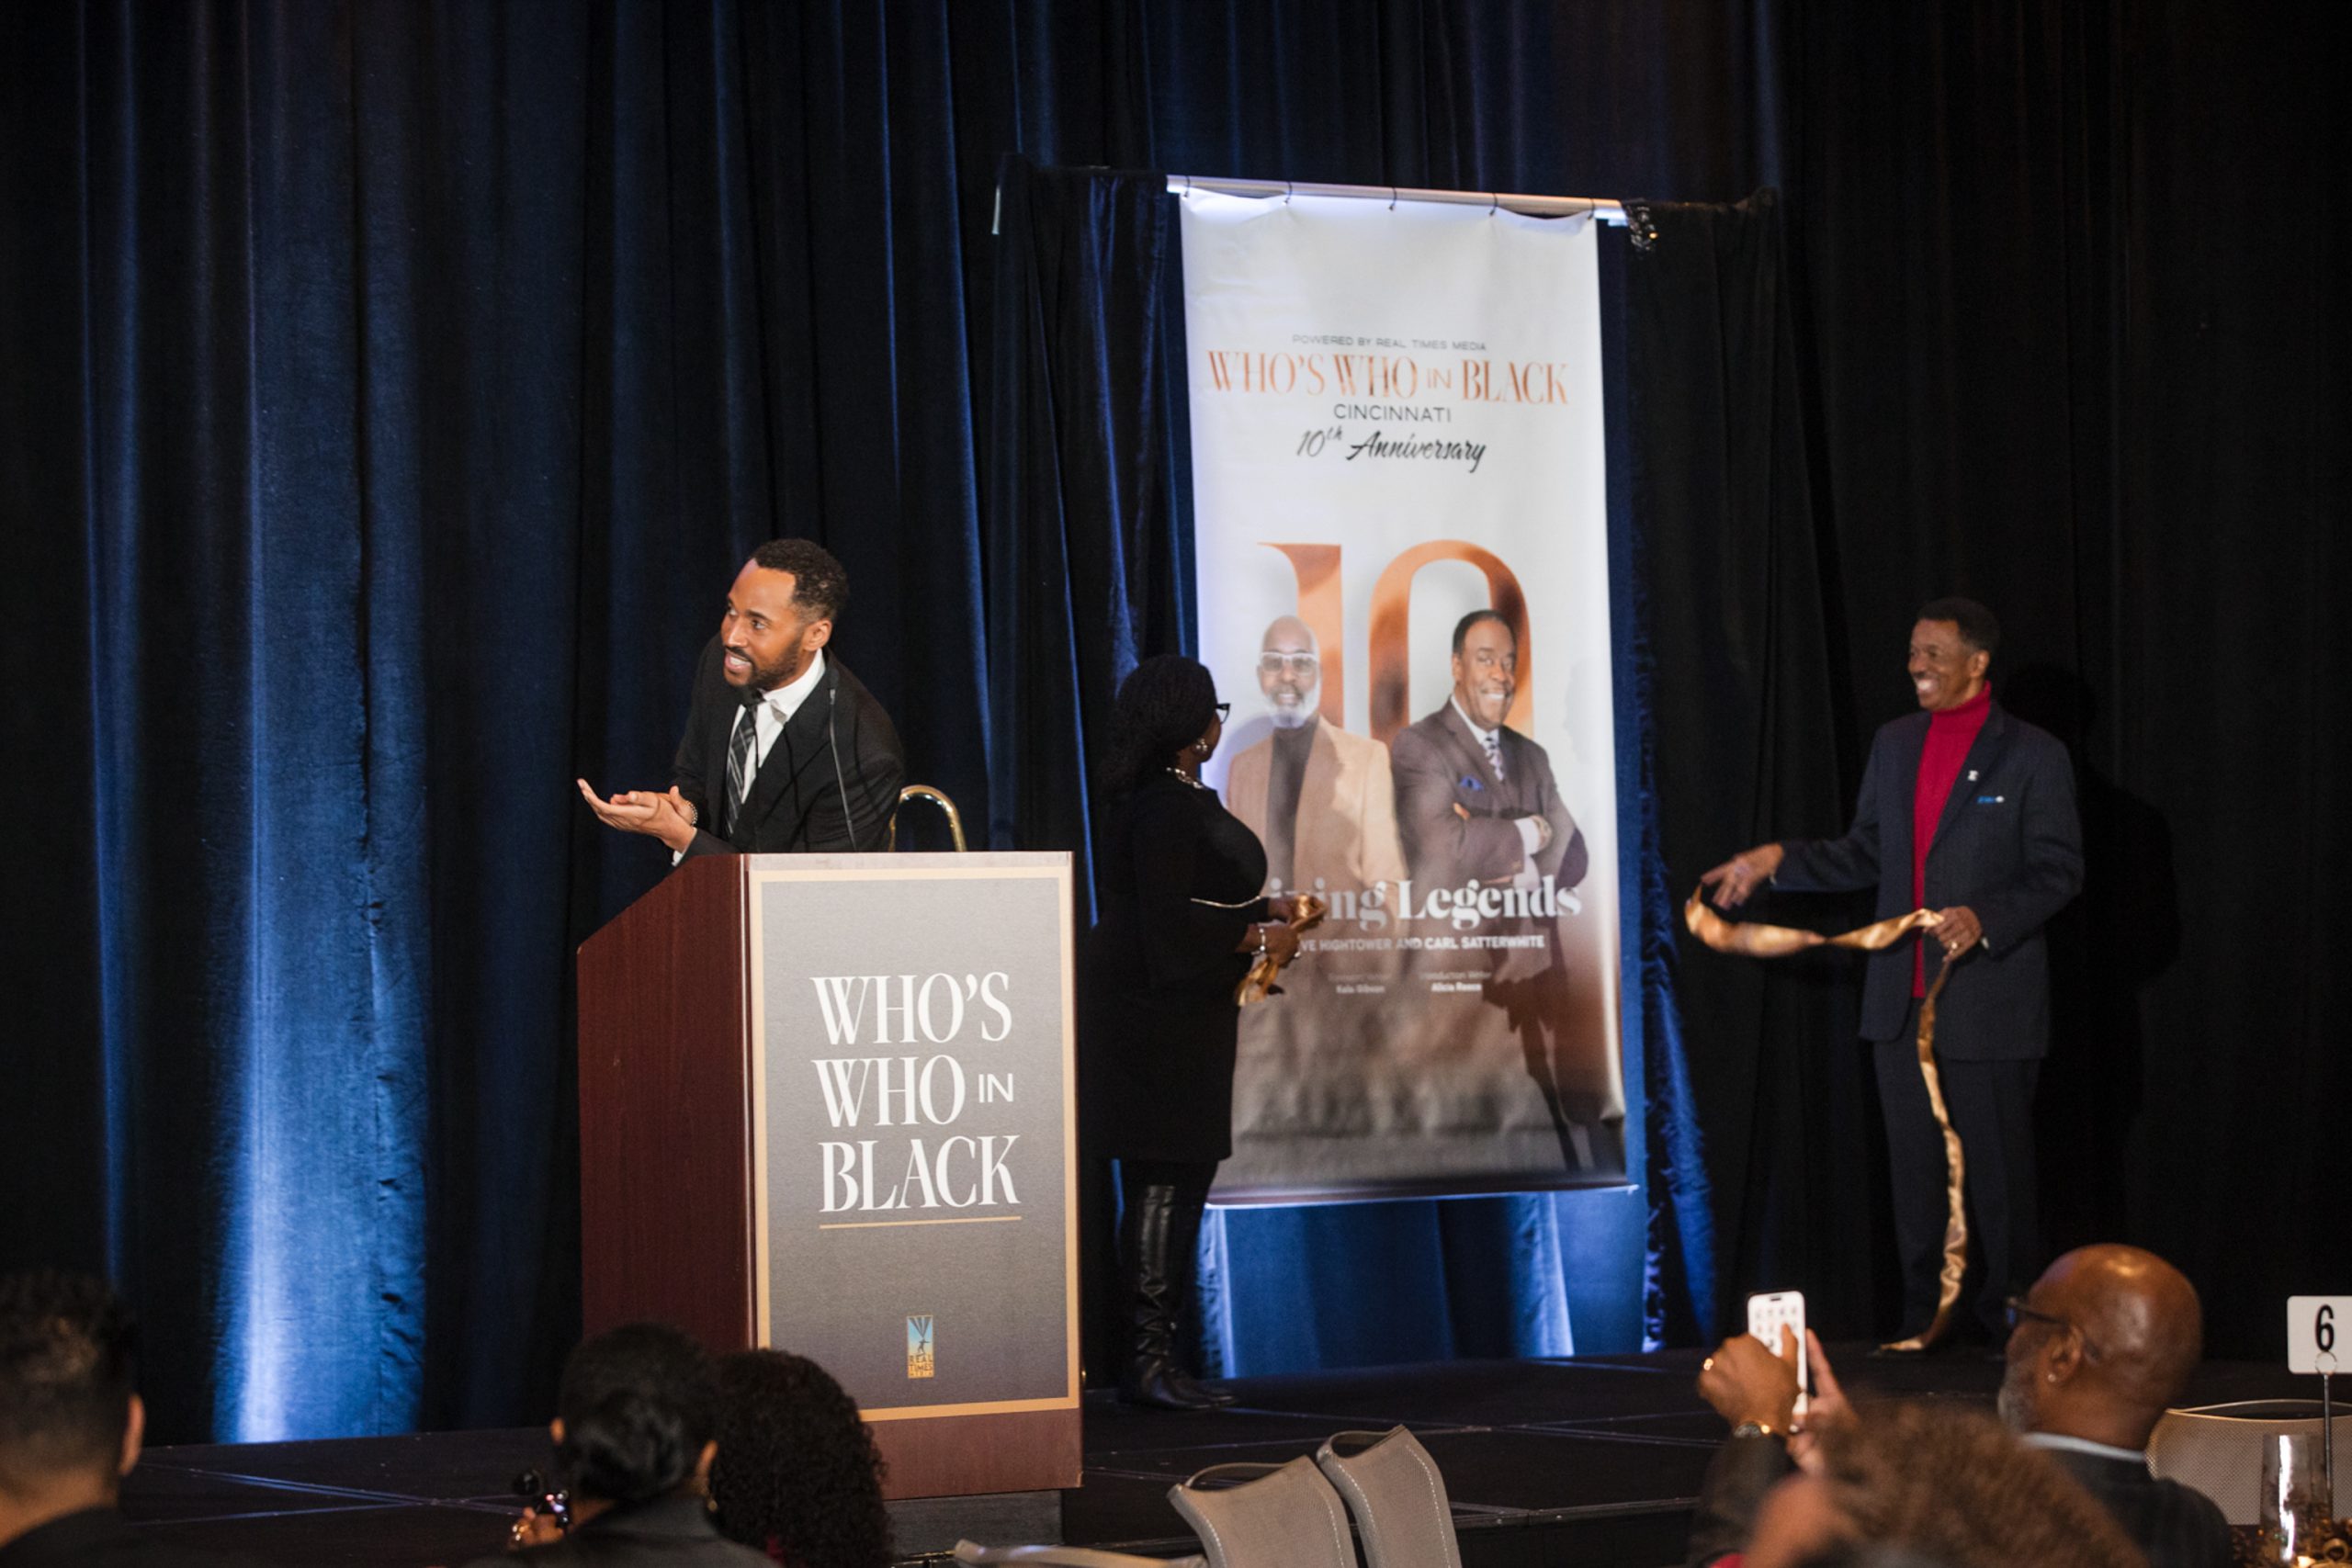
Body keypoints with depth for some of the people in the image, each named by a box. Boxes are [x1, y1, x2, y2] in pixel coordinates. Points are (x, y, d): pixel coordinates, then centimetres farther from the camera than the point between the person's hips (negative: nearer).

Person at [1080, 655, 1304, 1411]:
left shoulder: (1183, 799, 14)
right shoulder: (1165, 808, -17)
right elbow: (1170, 925, -22)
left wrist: (1264, 907, 11)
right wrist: (1260, 936, -12)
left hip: (1182, 1015, 11)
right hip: (1155, 1015, -11)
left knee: (1185, 1177, 11)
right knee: (1163, 1179, -8)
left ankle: (1157, 1355, 15)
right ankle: (1146, 1358, -6)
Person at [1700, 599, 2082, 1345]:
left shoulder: (2032, 756, -6)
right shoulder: (1895, 744, 11)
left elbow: (2058, 871, -7)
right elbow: (1866, 857, 15)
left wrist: (1985, 918, -20)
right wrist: (1778, 860, 4)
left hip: (1990, 998, -5)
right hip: (1902, 997, 5)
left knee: (1995, 1166, 1)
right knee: (1914, 1165, 9)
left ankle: (2008, 1320, 12)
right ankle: (1922, 1319, 16)